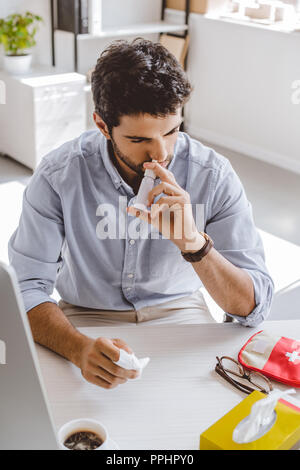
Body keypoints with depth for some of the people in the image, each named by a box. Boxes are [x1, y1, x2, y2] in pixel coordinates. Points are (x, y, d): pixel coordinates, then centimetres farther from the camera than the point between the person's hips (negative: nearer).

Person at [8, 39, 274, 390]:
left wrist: (194, 243, -38)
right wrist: (79, 348, -39)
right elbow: (26, 289, -18)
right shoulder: (58, 176, -19)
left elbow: (253, 306, -19)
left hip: (179, 312, 1)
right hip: (87, 317, 0)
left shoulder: (214, 176, -18)